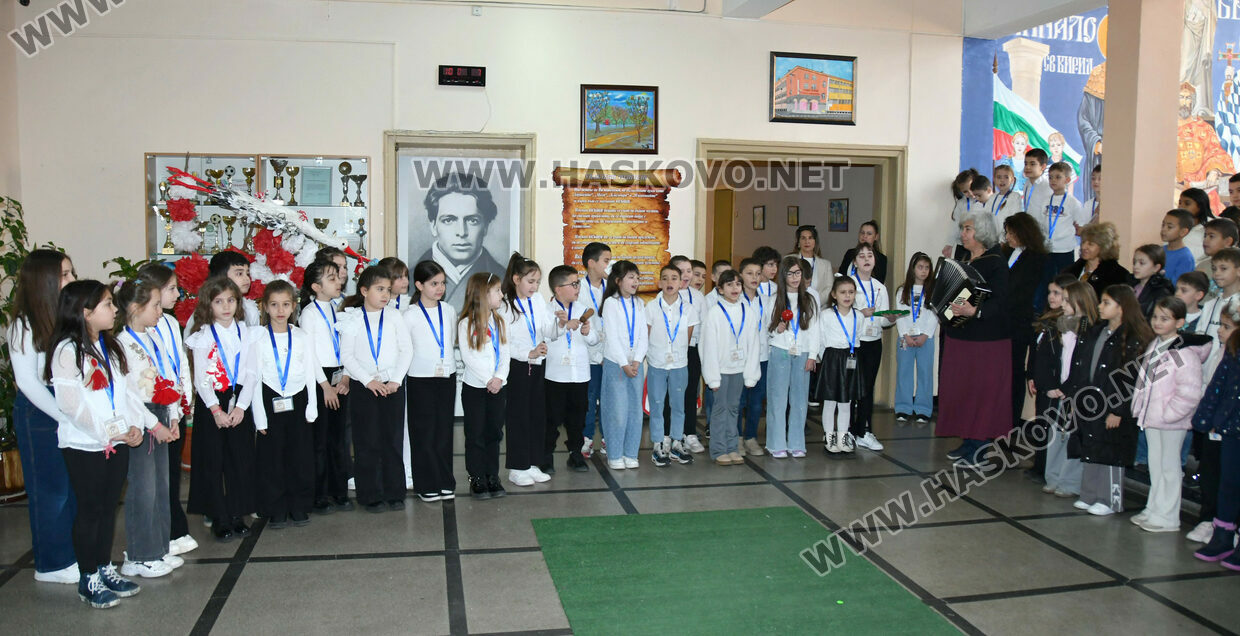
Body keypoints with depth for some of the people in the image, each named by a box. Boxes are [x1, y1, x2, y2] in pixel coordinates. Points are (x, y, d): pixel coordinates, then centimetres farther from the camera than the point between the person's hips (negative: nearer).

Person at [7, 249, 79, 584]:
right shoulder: (23, 325, -11)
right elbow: (27, 381, -12)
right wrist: (65, 417, -14)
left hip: (71, 408, 5)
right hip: (40, 413, -5)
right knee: (50, 488, 6)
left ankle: (75, 553, 26)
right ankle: (52, 564, 21)